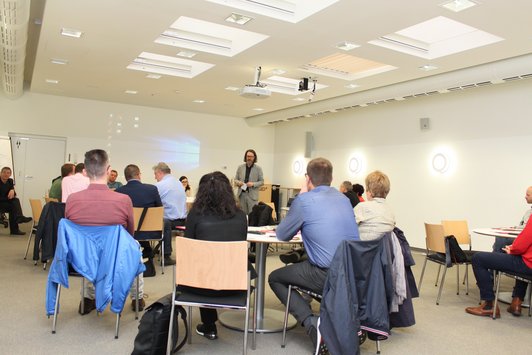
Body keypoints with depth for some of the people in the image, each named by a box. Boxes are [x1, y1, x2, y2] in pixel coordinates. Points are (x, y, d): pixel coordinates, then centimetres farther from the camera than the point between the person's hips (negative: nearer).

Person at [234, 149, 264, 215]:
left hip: (252, 195, -2)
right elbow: (235, 179, 13)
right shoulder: (240, 167, 8)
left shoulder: (258, 168, 2)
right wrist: (238, 182, -10)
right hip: (242, 194, 2)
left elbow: (262, 181, 2)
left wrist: (253, 184, -14)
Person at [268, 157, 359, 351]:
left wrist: (297, 225, 26)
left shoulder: (304, 200, -7)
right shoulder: (344, 198, 12)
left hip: (326, 276, -6)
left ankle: (312, 323, -3)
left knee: (275, 278, 16)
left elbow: (282, 235, 5)